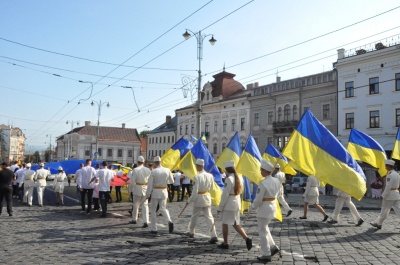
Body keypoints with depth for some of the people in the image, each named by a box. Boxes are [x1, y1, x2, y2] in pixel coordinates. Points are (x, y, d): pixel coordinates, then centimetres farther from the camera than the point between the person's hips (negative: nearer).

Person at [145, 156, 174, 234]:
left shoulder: (153, 171, -13)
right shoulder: (167, 170, -3)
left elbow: (150, 184, -11)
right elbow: (171, 181, 8)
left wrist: (147, 195, -2)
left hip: (155, 192, -3)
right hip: (164, 192, 3)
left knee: (153, 210, 11)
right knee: (163, 209, 18)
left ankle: (154, 229, 14)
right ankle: (169, 221, -9)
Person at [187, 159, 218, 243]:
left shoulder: (197, 177, -19)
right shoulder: (210, 176, -3)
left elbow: (195, 192, -17)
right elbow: (212, 188, 9)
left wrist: (189, 200, -6)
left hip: (199, 199, -4)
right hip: (207, 198, 4)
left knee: (194, 216, 16)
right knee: (209, 217, 3)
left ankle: (191, 232, 35)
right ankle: (214, 236, -7)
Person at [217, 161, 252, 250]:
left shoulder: (229, 179, -18)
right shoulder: (239, 177, 5)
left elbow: (225, 194, -17)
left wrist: (220, 207, -11)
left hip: (229, 204, -7)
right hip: (237, 203, 8)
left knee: (225, 224, 8)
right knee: (236, 224, 14)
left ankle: (225, 244, 16)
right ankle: (247, 239, -1)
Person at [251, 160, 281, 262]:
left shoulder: (263, 184, -23)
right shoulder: (277, 181, 0)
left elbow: (258, 199, -19)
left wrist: (253, 207, -1)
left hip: (264, 209, -8)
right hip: (273, 207, 8)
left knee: (263, 231, 5)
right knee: (265, 228, 25)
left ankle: (266, 255, 13)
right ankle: (273, 247, 24)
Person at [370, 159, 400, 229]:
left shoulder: (390, 175, -17)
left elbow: (388, 187, -20)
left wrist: (384, 195, -15)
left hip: (390, 195, -8)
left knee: (384, 210, 4)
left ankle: (378, 223, 15)